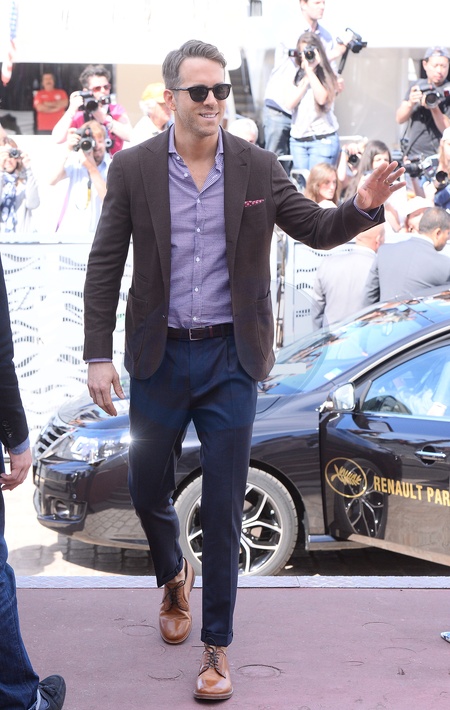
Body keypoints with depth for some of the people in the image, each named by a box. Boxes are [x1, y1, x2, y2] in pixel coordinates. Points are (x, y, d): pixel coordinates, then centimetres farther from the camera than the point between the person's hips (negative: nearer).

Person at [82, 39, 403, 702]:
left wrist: (364, 205, -17)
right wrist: (98, 355, -6)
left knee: (223, 509, 3)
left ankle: (217, 643, 17)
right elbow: (105, 266, -2)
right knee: (148, 491, 14)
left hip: (230, 357, 0)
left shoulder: (258, 167, -2)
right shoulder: (133, 168, -4)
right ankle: (173, 576, 47)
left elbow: (318, 229, 4)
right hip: (159, 355, 1)